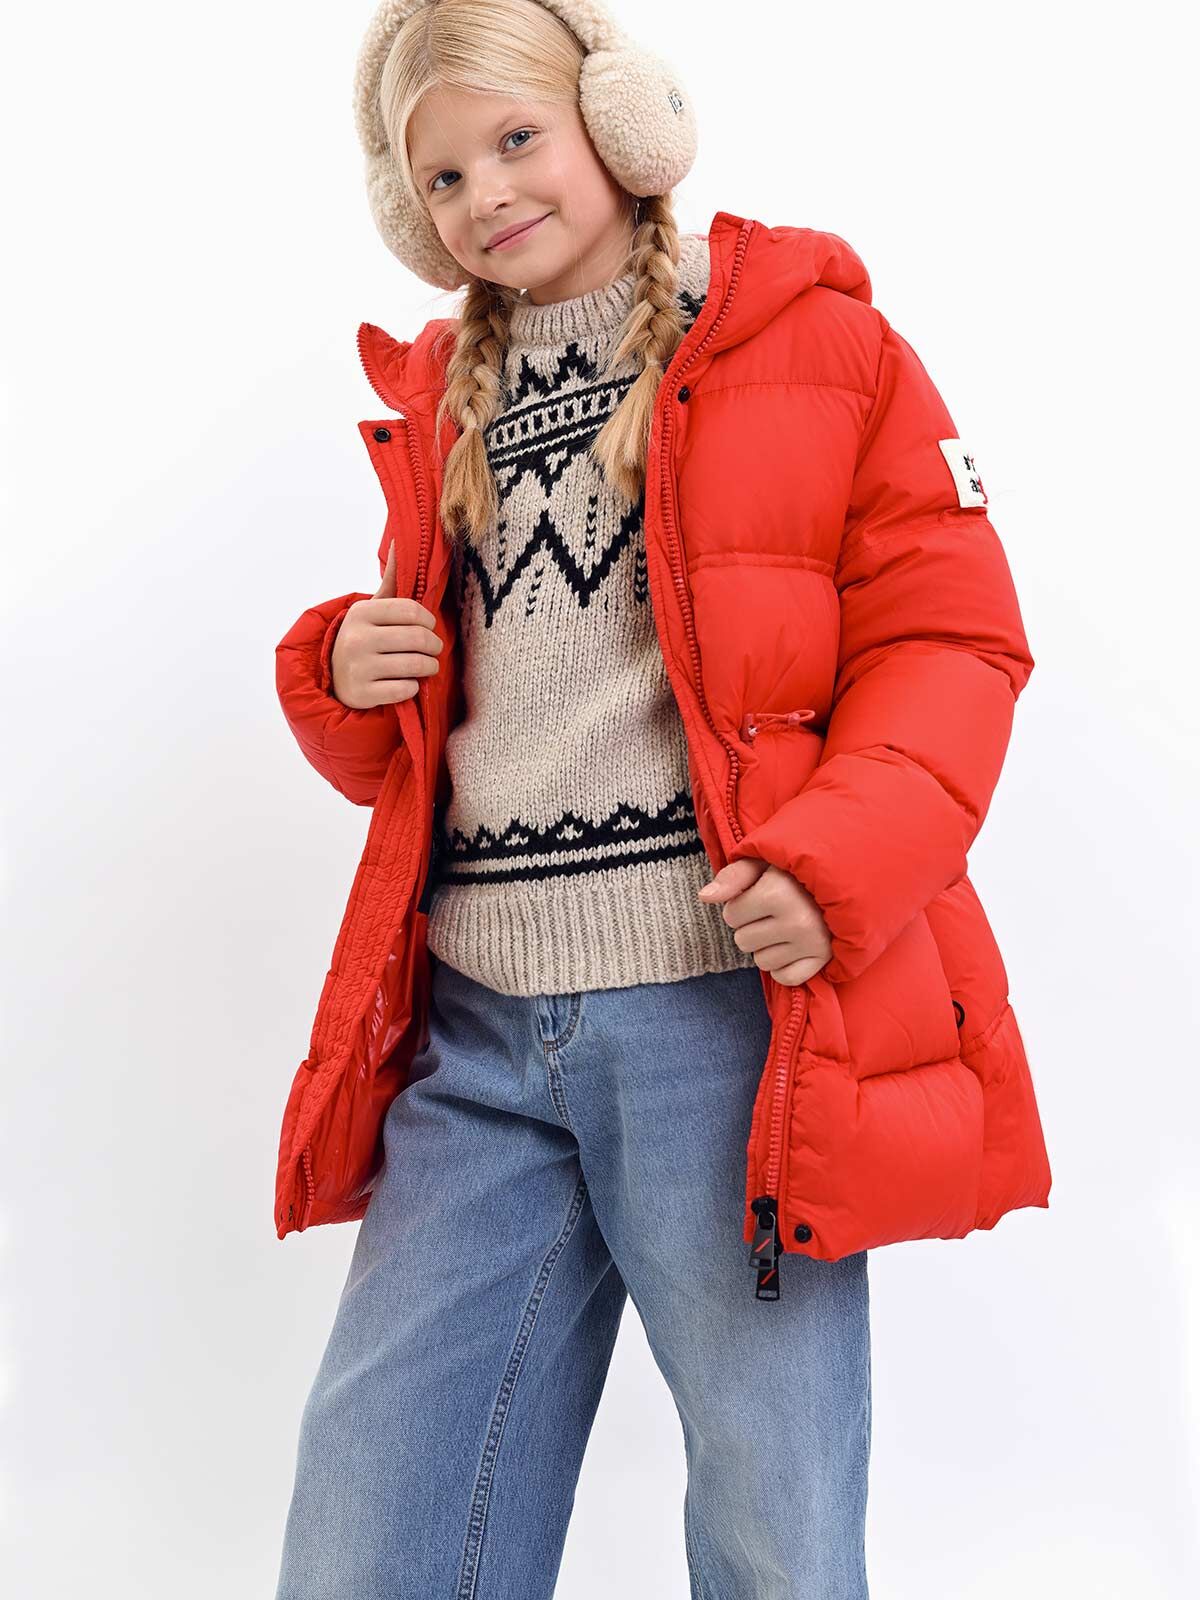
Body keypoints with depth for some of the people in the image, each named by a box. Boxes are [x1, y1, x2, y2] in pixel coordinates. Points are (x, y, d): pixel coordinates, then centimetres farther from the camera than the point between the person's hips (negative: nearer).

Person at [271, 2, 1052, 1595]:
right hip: (473, 1033, 5)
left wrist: (837, 864, -18)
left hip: (727, 1004, -4)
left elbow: (949, 637, -2)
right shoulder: (440, 398, 19)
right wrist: (347, 681, 3)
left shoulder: (814, 340, 4)